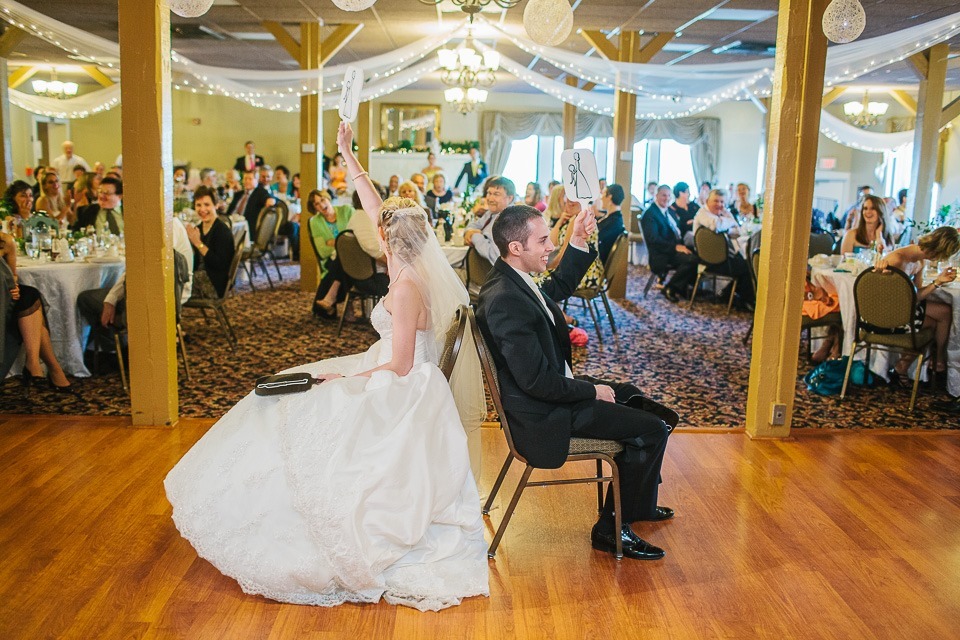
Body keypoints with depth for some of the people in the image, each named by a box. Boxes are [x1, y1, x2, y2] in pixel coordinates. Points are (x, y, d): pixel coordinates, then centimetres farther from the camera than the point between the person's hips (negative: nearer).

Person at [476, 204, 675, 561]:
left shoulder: (511, 280, 1)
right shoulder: (506, 302, -30)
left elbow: (559, 288, 23)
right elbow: (537, 381, -29)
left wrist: (578, 244, 8)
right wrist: (592, 390, -15)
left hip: (553, 389, 11)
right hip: (545, 415, -11)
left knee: (631, 396, 24)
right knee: (653, 430, -7)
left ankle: (638, 506, 36)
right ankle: (611, 529, 8)